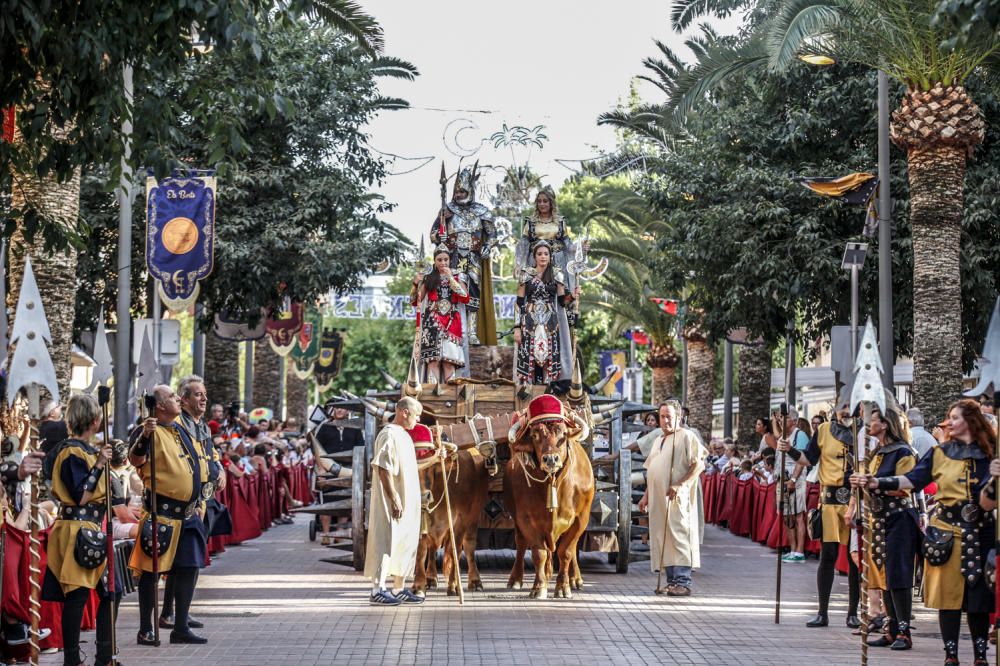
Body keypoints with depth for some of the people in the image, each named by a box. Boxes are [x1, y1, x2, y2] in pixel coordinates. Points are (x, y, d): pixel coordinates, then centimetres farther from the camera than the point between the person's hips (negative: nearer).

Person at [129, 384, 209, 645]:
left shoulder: (180, 428, 15)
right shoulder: (150, 431, -10)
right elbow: (136, 461, -26)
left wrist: (198, 502, 20)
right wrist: (143, 437, -43)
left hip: (189, 513, 8)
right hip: (162, 511, -8)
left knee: (189, 567, 9)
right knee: (151, 570, -2)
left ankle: (181, 628, 17)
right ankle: (145, 630, 5)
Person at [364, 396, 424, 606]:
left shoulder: (403, 436, 17)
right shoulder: (389, 435, -14)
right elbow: (384, 469, -21)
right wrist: (395, 500, -24)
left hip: (408, 502, 10)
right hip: (392, 502, -10)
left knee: (405, 543, 13)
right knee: (386, 542, -8)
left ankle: (399, 589, 21)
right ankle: (378, 591, -7)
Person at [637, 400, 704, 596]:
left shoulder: (686, 437, -3)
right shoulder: (658, 440, 22)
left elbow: (697, 465, -12)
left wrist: (680, 485, -21)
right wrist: (646, 495, 19)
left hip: (677, 499, -8)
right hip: (658, 499, 8)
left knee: (679, 536, -11)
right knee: (663, 539, 6)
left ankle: (683, 582, -13)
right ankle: (671, 580, 10)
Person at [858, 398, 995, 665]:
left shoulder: (987, 456, 2)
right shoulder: (940, 453, 6)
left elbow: (988, 504, -5)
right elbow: (912, 480, -4)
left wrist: (993, 478, -24)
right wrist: (877, 483, -15)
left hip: (978, 533, -1)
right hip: (946, 532, 1)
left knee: (977, 594, 0)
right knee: (948, 593, 1)